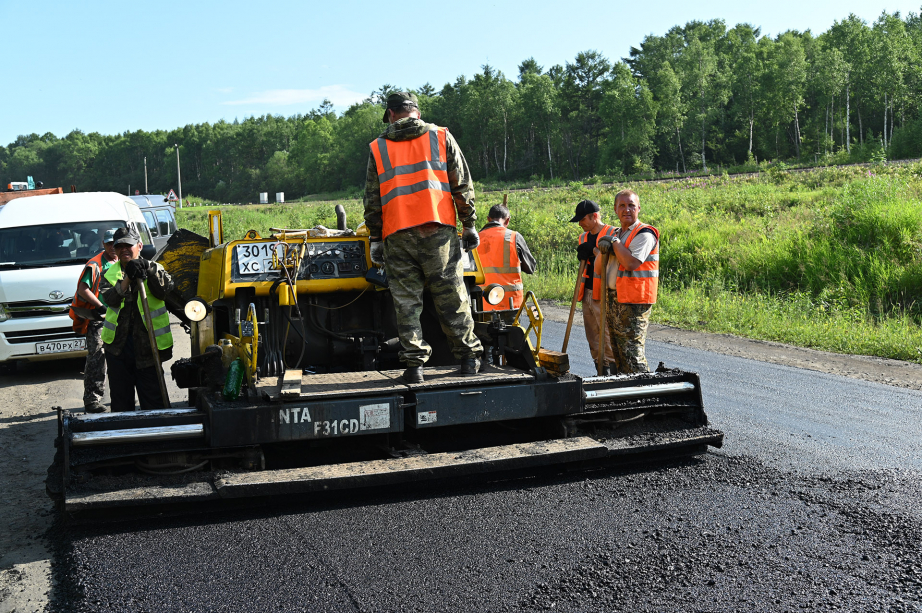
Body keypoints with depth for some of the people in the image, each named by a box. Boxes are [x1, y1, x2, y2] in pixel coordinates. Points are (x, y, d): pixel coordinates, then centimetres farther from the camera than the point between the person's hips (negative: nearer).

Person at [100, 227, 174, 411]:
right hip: (117, 344, 3)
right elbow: (110, 299, -10)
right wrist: (128, 278, -22)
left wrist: (150, 270, -29)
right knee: (120, 398, 12)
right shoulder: (111, 273, 8)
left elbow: (164, 290, -16)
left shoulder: (154, 269, 3)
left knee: (152, 399, 0)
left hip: (146, 344, -3)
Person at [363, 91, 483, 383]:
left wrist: (375, 240, 14)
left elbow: (372, 200, 10)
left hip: (397, 235, 0)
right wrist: (469, 225, 10)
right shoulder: (441, 137, 9)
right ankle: (469, 356, 12)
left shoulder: (378, 148, 11)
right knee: (451, 297, 6)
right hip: (439, 229, 0)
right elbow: (462, 186, 6)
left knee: (406, 301, 4)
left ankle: (414, 362, 0)